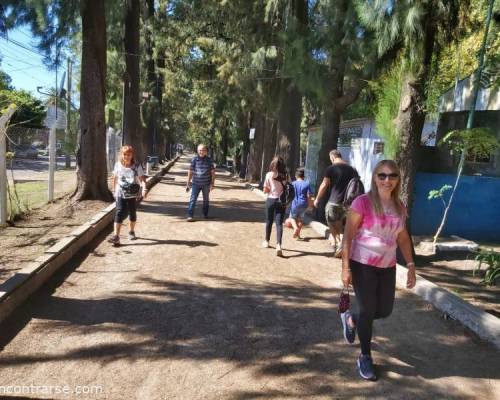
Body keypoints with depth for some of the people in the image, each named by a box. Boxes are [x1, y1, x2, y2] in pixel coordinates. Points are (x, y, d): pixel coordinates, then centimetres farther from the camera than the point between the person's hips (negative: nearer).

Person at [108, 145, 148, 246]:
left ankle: (131, 231, 35)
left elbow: (142, 179, -16)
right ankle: (115, 236, -16)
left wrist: (144, 188, -32)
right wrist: (114, 190, 20)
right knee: (120, 212, -13)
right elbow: (115, 178, 14)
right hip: (121, 193, 1)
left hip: (133, 194, 0)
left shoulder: (137, 167, -7)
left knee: (132, 213, 12)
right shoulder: (118, 165, 1)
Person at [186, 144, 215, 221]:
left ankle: (205, 214, 30)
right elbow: (190, 171, 2)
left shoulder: (209, 160, -1)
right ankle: (190, 216, -8)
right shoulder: (194, 159, -4)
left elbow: (212, 172, 2)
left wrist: (212, 183, -3)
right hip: (196, 183, -1)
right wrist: (188, 183, 2)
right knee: (193, 199, -8)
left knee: (206, 200, 14)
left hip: (206, 184, 2)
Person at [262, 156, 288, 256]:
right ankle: (278, 245, -19)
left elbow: (265, 190, -3)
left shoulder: (269, 175, -6)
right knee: (279, 223, -2)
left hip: (271, 200, 0)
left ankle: (266, 241, 35)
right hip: (282, 201, 0)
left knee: (269, 221, 17)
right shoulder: (286, 176, -1)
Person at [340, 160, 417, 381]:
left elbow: (403, 238, 13)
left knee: (385, 310, 12)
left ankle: (351, 319, 42)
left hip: (387, 267, 6)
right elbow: (348, 236, -14)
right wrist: (345, 267, -17)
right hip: (363, 265, -6)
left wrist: (411, 266, 9)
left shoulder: (399, 207, 4)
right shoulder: (363, 202, -15)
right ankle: (365, 357, 24)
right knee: (368, 310, 2)